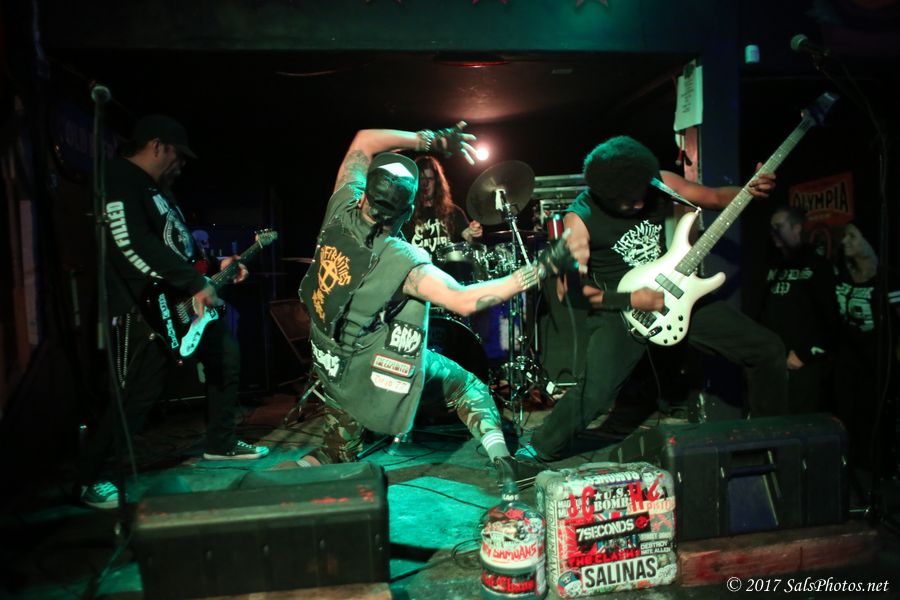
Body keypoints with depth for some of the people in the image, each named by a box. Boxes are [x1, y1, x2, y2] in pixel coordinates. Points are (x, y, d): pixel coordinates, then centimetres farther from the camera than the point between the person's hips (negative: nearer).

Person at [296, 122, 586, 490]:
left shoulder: (341, 210, -14)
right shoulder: (400, 261, -30)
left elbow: (364, 141, -2)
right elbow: (465, 301, -35)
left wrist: (430, 140, -7)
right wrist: (543, 267, -37)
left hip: (328, 358, 6)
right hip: (368, 365, -6)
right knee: (465, 385, 9)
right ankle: (499, 453, -5)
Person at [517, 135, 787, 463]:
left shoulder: (659, 182, -3)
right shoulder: (580, 218, -15)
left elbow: (715, 197, 10)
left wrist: (749, 190, -10)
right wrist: (631, 300, -18)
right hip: (619, 309, -5)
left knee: (769, 350, 2)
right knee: (595, 391, -25)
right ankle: (541, 449, 3)